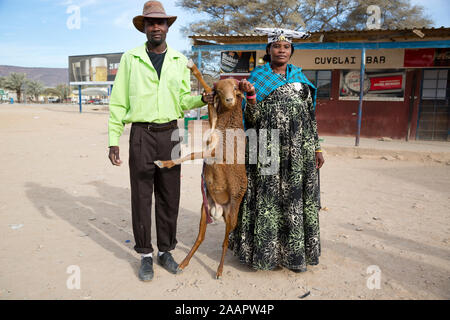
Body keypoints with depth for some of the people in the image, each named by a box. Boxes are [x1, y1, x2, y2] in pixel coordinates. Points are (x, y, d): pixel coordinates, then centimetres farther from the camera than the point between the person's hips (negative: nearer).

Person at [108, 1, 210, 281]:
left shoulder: (180, 61, 11)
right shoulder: (130, 58, 4)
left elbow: (184, 99, 11)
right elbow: (118, 102, 3)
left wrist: (203, 99, -10)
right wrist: (114, 140, -2)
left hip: (170, 133, 2)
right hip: (141, 133, -2)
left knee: (169, 196, 8)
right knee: (141, 197, 3)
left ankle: (166, 250, 24)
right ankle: (146, 255, 18)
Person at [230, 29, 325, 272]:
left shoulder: (300, 77, 14)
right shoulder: (258, 78, 5)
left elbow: (311, 115, 14)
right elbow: (253, 119, -2)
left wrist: (316, 148, 9)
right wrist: (251, 95, -19)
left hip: (299, 149, 3)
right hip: (269, 148, -3)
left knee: (297, 197, 6)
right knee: (269, 197, -1)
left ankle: (295, 252, 19)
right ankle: (267, 251, 13)